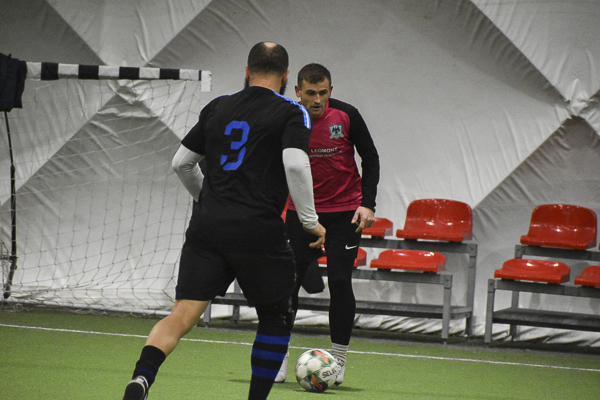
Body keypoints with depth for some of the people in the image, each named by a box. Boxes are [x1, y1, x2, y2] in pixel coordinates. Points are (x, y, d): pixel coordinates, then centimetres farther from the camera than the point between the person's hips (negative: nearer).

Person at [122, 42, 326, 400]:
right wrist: (310, 220, -6)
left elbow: (182, 162, 21)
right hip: (259, 232, -4)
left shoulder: (218, 108, 16)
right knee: (276, 320, 16)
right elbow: (295, 165, -15)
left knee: (182, 315, -4)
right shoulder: (291, 113, 2)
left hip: (206, 226, 4)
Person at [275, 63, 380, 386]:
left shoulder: (346, 116, -12)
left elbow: (370, 158, -1)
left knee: (340, 281, -7)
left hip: (345, 211, -1)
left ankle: (338, 359, 7)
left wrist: (367, 204, -10)